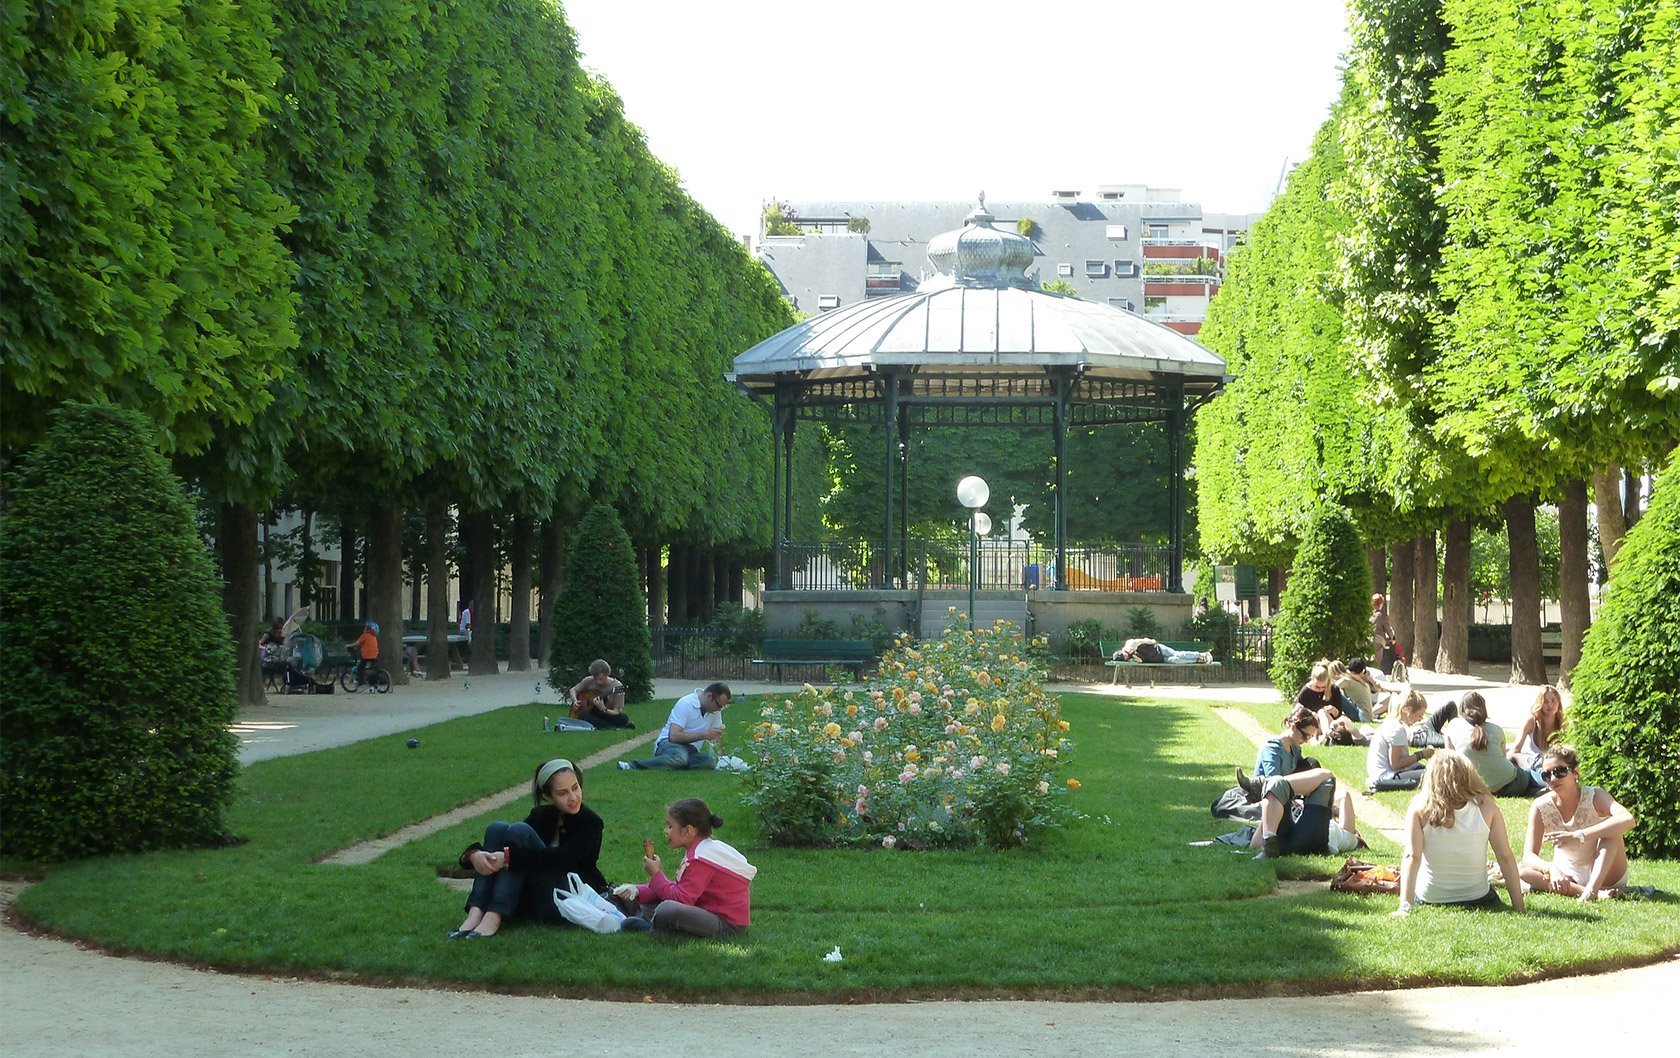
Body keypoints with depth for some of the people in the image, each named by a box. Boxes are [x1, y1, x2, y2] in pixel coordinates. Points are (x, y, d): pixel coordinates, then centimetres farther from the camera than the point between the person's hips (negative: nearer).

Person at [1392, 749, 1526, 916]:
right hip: (1477, 900, 0)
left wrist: (1405, 907, -25)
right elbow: (1506, 857, -13)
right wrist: (1519, 908, -8)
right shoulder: (1485, 805, -15)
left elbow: (1411, 857, -23)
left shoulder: (1420, 808, -17)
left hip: (1428, 900, 0)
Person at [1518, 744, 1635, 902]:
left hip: (1605, 875, -2)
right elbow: (1529, 856, -17)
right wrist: (1551, 869, -40)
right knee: (1523, 870, -25)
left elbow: (1628, 820, -39)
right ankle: (1590, 892, -34)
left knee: (1611, 829, -27)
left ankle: (1592, 888, -39)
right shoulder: (1540, 807, -12)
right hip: (1568, 875, 2)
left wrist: (1579, 836, -45)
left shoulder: (1594, 797, -18)